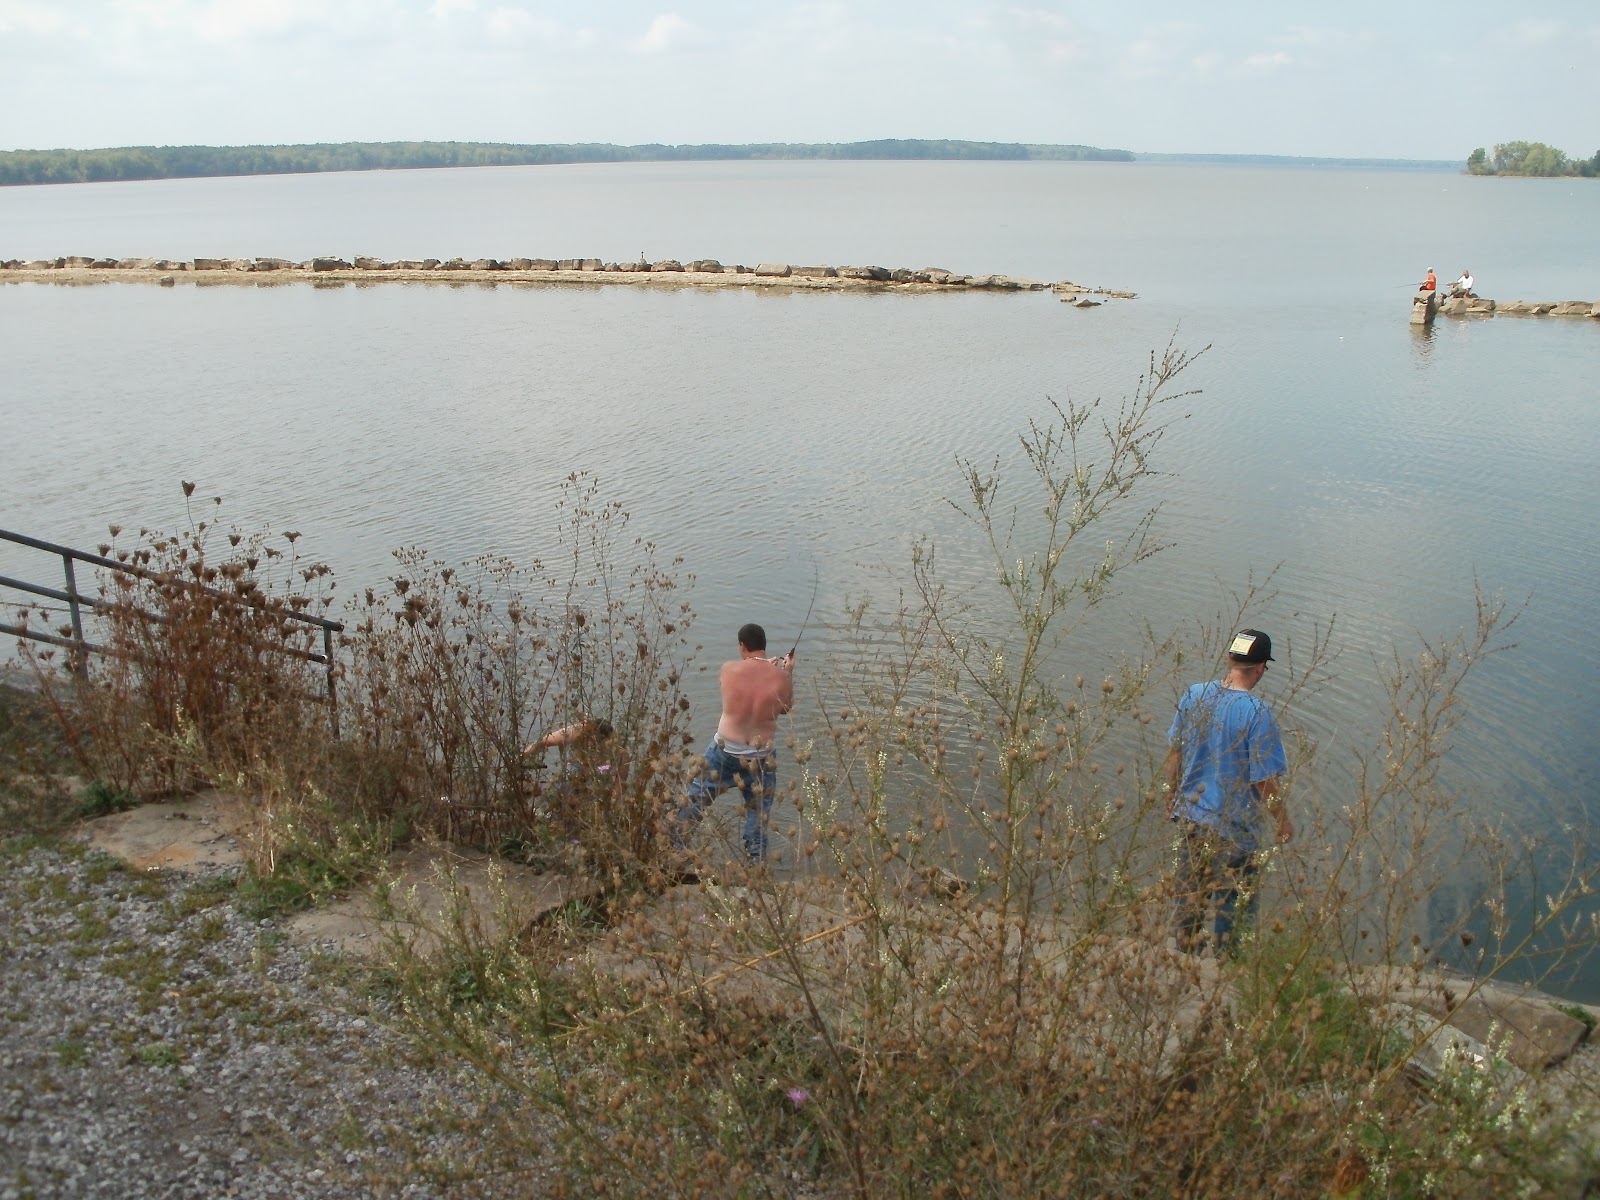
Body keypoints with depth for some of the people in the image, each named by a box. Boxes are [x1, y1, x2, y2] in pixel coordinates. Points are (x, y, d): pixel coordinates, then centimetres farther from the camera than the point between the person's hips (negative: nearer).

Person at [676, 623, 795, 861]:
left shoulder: (729, 669, -12)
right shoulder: (780, 676, -12)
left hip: (725, 750, 0)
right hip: (762, 757, 0)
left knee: (695, 800, 17)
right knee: (758, 814, 16)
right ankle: (756, 862, 23)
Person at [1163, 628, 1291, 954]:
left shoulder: (1194, 695, -7)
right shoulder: (1256, 713, -24)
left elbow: (1174, 752, 4)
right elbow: (1266, 780, -20)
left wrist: (1172, 795, 19)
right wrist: (1283, 821, -3)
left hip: (1190, 813, 6)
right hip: (1234, 825, -6)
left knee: (1192, 880, 25)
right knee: (1235, 895, 14)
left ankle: (1186, 941, 42)